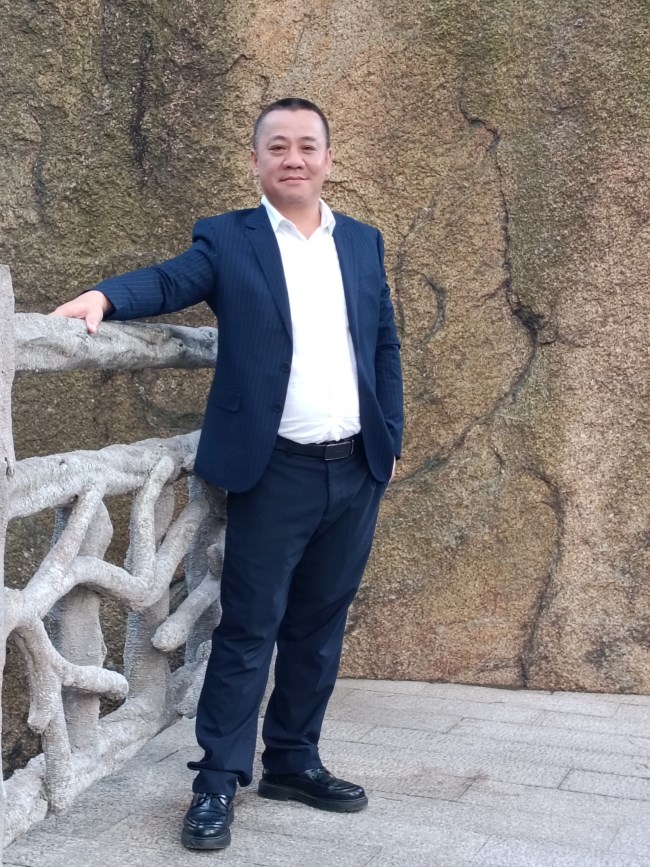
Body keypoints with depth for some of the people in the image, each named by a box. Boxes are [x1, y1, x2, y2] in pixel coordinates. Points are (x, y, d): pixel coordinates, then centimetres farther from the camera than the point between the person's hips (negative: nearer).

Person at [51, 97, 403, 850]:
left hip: (357, 470, 4)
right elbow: (169, 281, -17)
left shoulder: (363, 242, 12)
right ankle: (218, 781, 12)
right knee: (248, 629, 1)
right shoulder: (228, 240, 0)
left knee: (319, 626, 13)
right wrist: (103, 296, -38)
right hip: (275, 473, -4)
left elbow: (385, 347, 14)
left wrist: (392, 443, 10)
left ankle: (293, 761, 27)